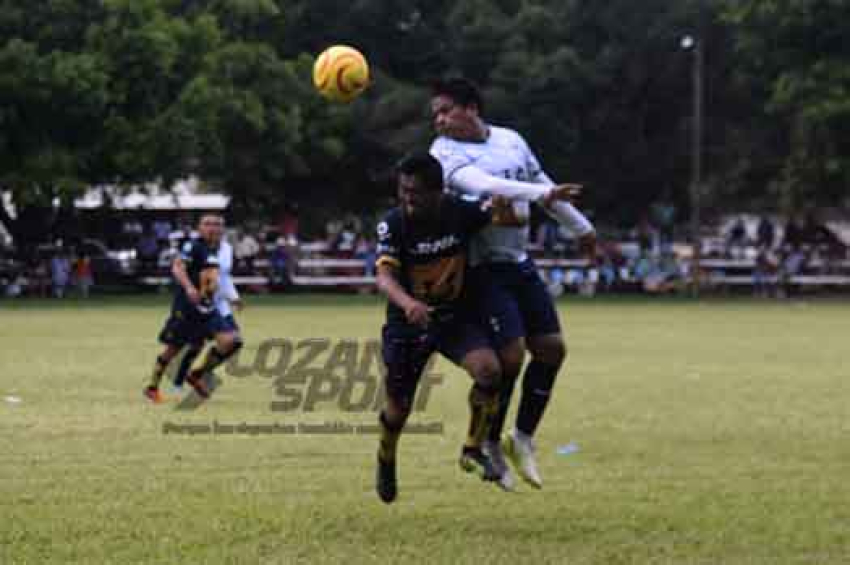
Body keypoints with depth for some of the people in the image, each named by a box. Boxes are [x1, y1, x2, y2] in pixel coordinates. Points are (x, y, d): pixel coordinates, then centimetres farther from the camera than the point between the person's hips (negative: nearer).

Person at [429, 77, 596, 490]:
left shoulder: (511, 140, 8)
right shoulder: (445, 151, -12)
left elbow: (541, 183, 22)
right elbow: (482, 184, -29)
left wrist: (580, 227, 30)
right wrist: (540, 193, -38)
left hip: (520, 263, 7)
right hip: (483, 268, -7)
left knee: (552, 348, 4)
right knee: (510, 356, -14)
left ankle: (523, 439, 19)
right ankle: (489, 445, 6)